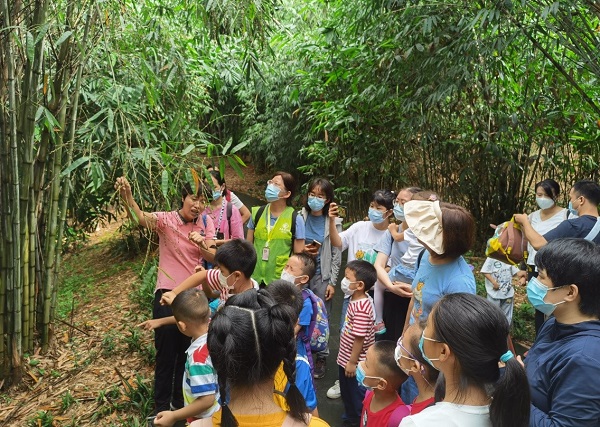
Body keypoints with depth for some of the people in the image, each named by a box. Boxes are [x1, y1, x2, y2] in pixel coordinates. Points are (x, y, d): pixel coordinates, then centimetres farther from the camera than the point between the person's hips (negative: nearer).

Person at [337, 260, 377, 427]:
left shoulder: (361, 308, -31)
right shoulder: (357, 300, 0)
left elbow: (359, 338, -28)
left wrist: (352, 362, -21)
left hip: (354, 362, -10)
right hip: (345, 358, 10)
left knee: (355, 394, 12)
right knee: (347, 391, 27)